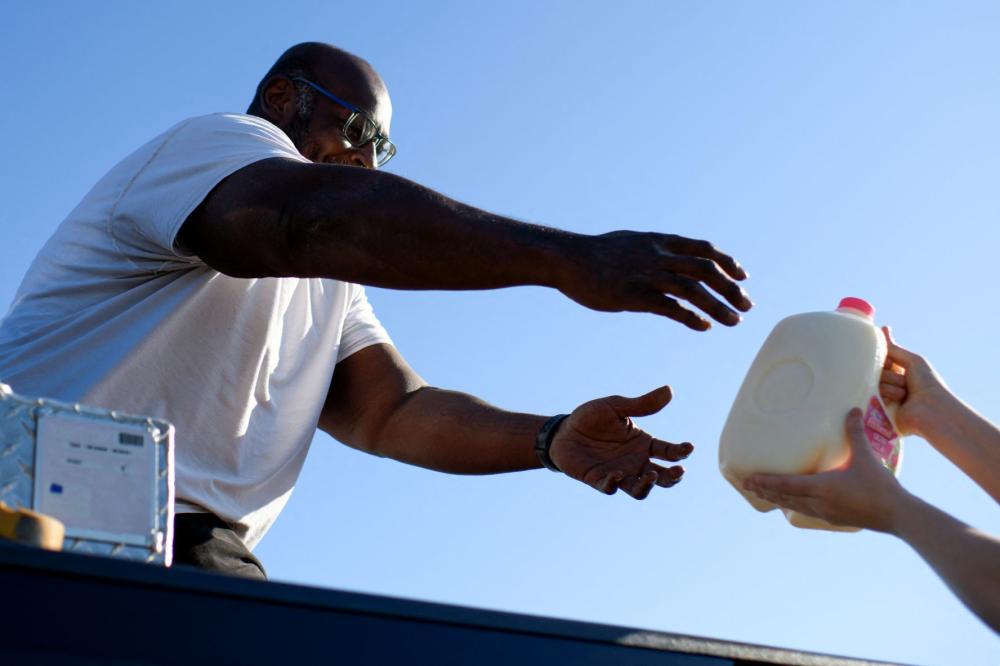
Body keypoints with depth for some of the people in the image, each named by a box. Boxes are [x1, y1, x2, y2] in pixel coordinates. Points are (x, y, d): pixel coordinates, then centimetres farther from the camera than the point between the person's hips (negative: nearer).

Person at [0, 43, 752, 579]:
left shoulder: (328, 286, 28)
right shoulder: (217, 140, 1)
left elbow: (392, 412, 13)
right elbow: (322, 215, -22)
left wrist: (550, 441, -6)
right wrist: (570, 259, -30)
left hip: (197, 550, 9)